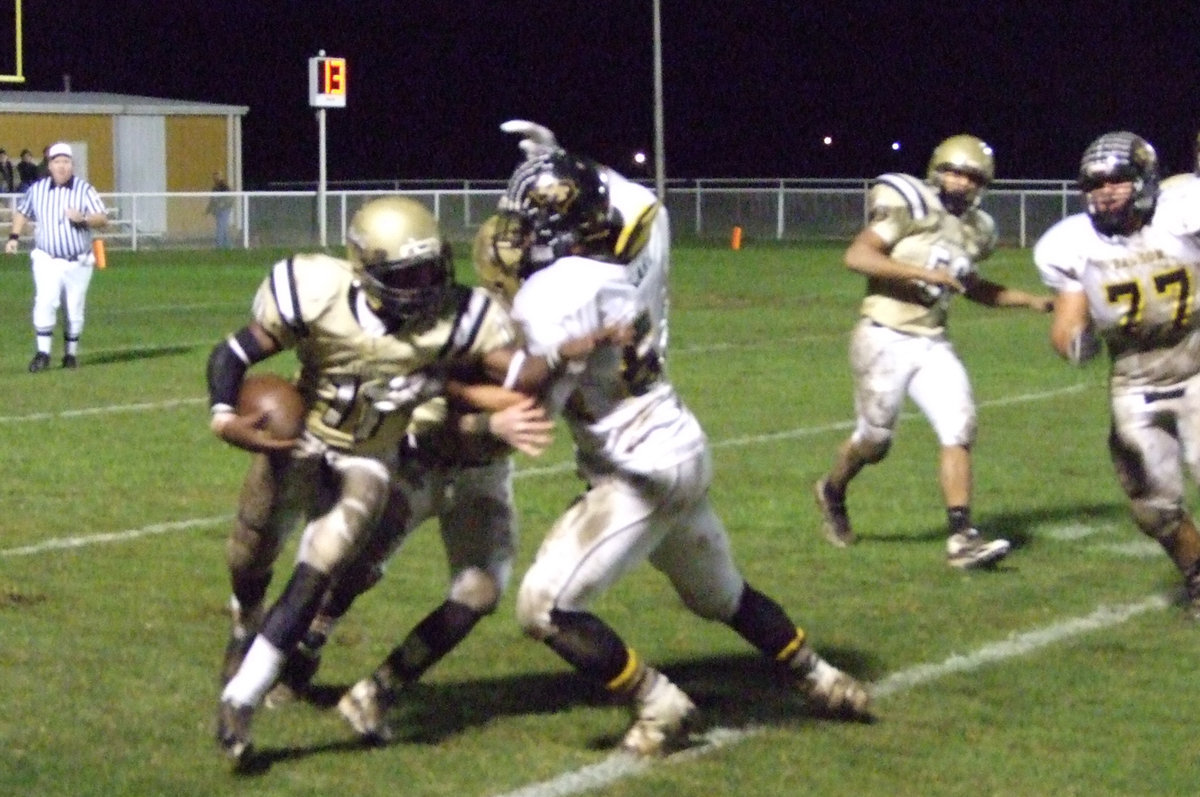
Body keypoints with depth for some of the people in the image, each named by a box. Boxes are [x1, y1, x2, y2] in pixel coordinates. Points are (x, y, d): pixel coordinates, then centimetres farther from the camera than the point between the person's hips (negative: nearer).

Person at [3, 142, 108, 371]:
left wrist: (83, 218, -27)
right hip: (47, 260, 0)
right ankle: (42, 354, -12)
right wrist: (14, 237, 8)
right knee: (44, 303, -17)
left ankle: (71, 354, 21)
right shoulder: (37, 189, 3)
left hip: (78, 263, 0)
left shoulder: (84, 189, -4)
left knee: (75, 310, 5)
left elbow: (103, 219, -8)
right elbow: (22, 212, 20)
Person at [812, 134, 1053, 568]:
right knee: (874, 440, 4)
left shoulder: (975, 230, 11)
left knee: (959, 430, -9)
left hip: (932, 344, 6)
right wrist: (923, 273, -25)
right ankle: (832, 491, 36)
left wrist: (1028, 300, 21)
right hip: (885, 340, -6)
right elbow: (857, 255, -20)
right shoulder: (910, 206, -11)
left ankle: (961, 536, -10)